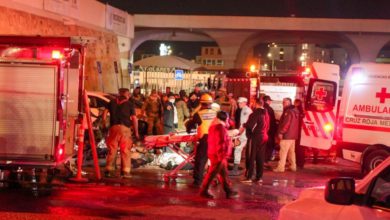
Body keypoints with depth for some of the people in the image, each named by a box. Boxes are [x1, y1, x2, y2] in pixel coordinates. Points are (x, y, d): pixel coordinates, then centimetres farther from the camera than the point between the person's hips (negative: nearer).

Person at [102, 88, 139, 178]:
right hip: (125, 128, -3)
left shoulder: (112, 102, 16)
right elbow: (134, 119, 0)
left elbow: (105, 113, 7)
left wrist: (104, 124, 15)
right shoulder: (130, 104, 6)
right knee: (125, 151, 1)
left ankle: (109, 170, 10)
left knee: (112, 150, 9)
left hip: (113, 127, 3)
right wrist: (136, 132, 5)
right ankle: (125, 171, -1)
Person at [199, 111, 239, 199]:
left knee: (224, 173, 14)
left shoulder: (214, 126, 13)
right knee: (212, 173, -2)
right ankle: (204, 191, 6)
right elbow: (220, 143, -23)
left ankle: (228, 191, 19)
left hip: (214, 154, 11)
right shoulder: (220, 128, -19)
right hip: (218, 155, -11)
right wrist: (222, 157, -22)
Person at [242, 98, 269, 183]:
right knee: (260, 158, 10)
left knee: (250, 157, -2)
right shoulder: (266, 114, 11)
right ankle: (259, 177, 13)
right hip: (263, 137, 8)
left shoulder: (255, 114, -15)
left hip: (254, 137, -8)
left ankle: (248, 177, -3)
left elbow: (249, 125, -17)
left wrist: (244, 125, 1)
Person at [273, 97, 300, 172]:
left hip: (286, 135, -10)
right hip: (293, 135, 10)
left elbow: (285, 123, -22)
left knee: (283, 152, -9)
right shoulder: (295, 111, 15)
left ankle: (280, 167, -10)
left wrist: (281, 132, -19)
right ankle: (293, 166, 18)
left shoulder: (288, 111, -15)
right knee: (291, 151, 15)